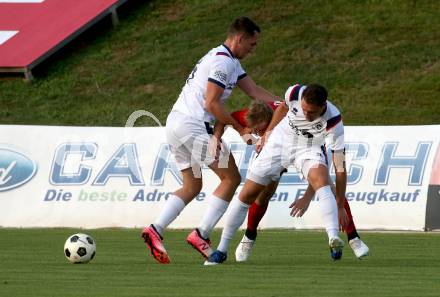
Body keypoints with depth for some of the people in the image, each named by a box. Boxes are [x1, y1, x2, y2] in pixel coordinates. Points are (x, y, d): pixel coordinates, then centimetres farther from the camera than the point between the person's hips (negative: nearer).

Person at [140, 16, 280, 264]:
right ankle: (202, 235, -8)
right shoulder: (223, 62, -12)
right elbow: (212, 104, -17)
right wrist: (240, 129, -9)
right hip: (193, 126, -10)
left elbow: (255, 91, 18)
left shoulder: (231, 62, 21)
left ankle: (155, 230, -1)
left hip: (176, 124, 10)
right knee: (231, 178, -3)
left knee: (192, 187, 14)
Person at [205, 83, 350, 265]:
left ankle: (333, 240, -44)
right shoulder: (295, 93, -26)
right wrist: (268, 132, 13)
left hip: (309, 148, -2)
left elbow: (340, 166, -27)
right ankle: (222, 249, 14)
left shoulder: (333, 122, -32)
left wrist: (340, 206, -26)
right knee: (247, 194, 1)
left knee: (321, 182, -34)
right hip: (281, 140, 2)